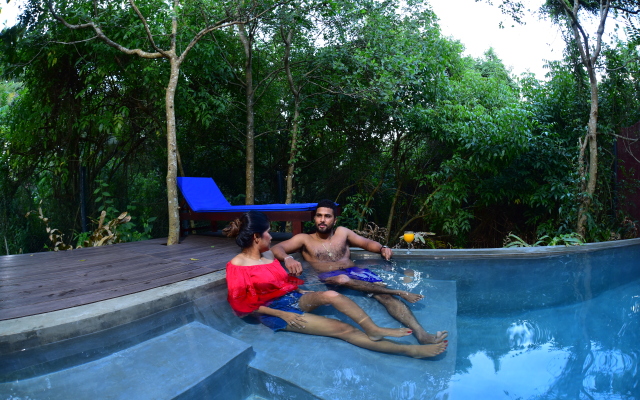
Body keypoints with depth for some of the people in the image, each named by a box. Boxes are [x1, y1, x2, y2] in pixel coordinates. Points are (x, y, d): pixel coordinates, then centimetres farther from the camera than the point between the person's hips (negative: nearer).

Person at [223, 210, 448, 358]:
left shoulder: (265, 257, 11)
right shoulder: (237, 266, -12)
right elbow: (244, 304, -13)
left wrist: (301, 291, 5)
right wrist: (282, 314, -15)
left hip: (293, 298, 8)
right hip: (275, 311, -7)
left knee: (331, 296, -27)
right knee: (343, 329, -17)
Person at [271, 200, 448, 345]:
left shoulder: (342, 232, 24)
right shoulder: (304, 239, 14)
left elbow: (367, 243, 27)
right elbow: (276, 248, 1)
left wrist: (382, 248, 3)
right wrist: (287, 258, -24)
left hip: (354, 272, 3)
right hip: (327, 278, -2)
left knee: (383, 293, -26)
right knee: (342, 279, -39)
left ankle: (421, 334, -43)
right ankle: (399, 292, -30)